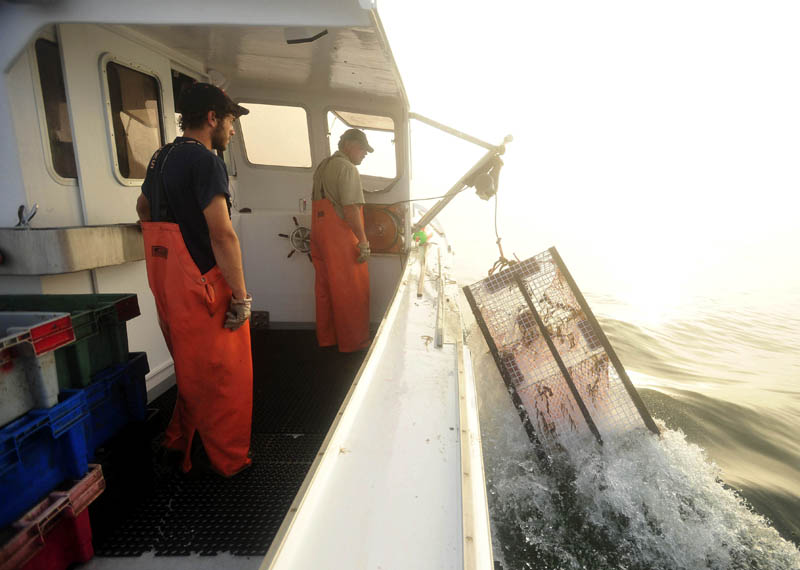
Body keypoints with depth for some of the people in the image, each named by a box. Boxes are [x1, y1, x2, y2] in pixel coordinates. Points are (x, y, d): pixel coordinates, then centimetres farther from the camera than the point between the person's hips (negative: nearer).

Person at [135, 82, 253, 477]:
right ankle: (229, 460, 22)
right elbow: (222, 234, -22)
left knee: (192, 370, 23)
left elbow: (143, 207, 29)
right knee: (223, 376, 5)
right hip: (206, 288, -9)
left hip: (170, 286, 9)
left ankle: (178, 441, 39)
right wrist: (241, 296, -19)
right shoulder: (205, 161, -15)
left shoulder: (160, 158, 13)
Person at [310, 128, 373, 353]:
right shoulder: (347, 168, -11)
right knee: (351, 292, 0)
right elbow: (350, 208, -20)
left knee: (324, 288, 14)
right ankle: (353, 342, 10)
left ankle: (325, 338, 25)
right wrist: (363, 241, -17)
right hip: (341, 236, -9)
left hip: (320, 236, 9)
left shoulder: (322, 167, 18)